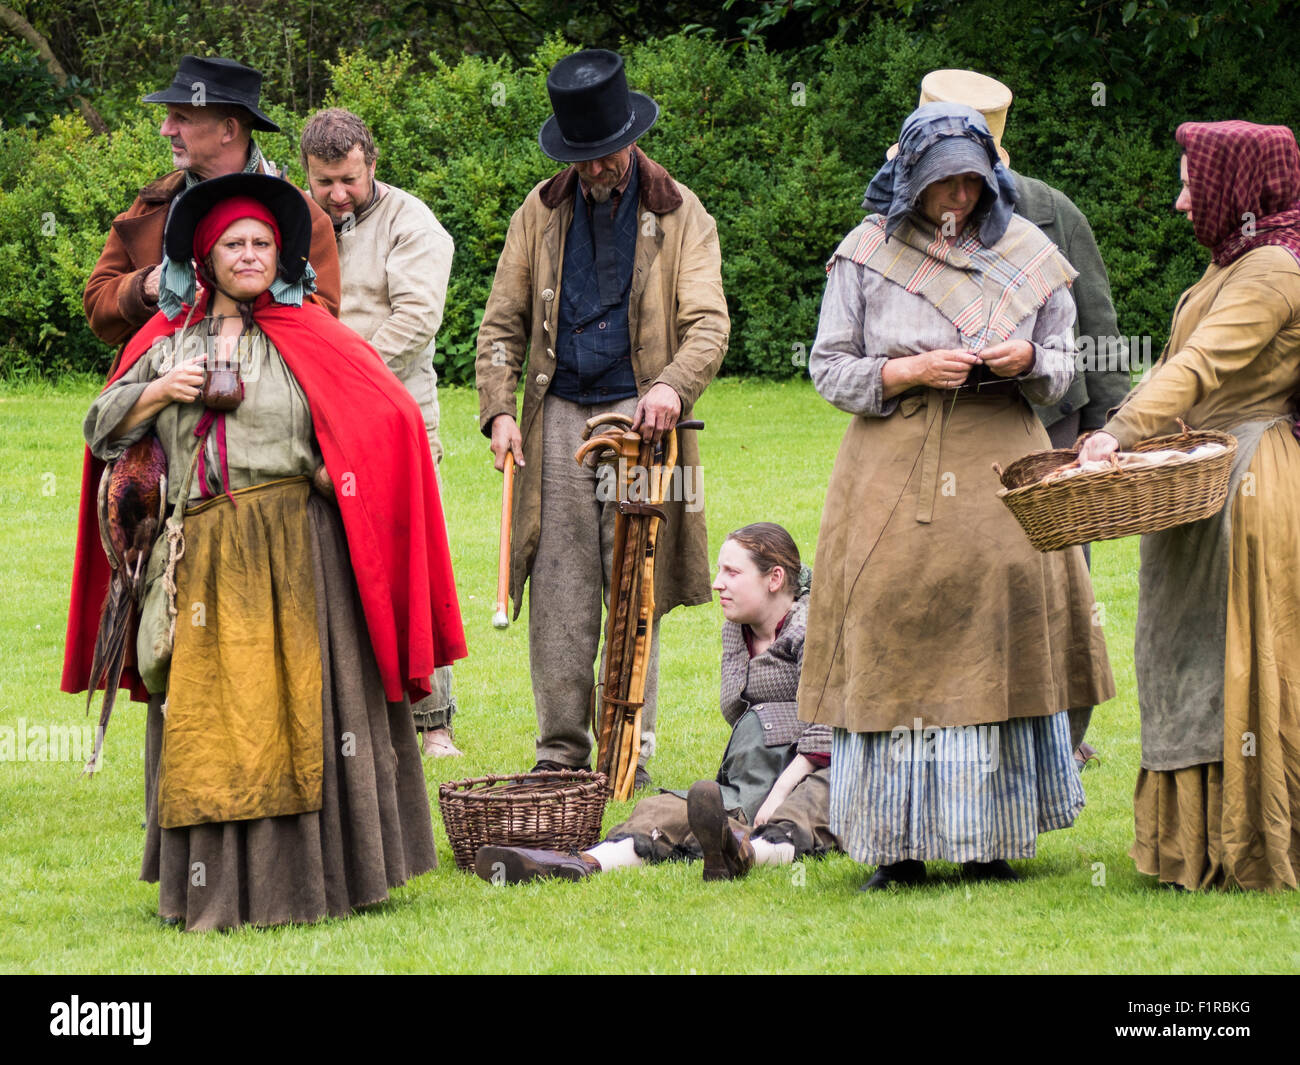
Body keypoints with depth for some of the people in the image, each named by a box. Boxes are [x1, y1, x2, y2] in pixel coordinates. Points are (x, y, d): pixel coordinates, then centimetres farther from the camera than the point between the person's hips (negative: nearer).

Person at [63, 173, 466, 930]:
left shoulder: (306, 335, 6)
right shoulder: (169, 341, 15)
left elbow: (389, 419, 2)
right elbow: (104, 427, 15)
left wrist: (332, 472, -7)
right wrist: (160, 391, -1)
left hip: (295, 549, -3)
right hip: (201, 555, 3)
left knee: (300, 704, -6)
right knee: (206, 714, -1)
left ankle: (316, 871, -1)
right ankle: (217, 886, 3)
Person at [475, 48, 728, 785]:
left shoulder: (680, 215, 3)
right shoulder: (542, 213, 12)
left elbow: (708, 322, -6)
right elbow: (503, 323, 14)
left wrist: (673, 386, -26)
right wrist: (498, 410, -1)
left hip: (638, 417, -2)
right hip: (558, 419, 2)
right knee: (558, 593, 0)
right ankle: (561, 748, 6)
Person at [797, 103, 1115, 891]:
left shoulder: (1027, 253, 8)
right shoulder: (867, 255, 2)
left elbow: (1063, 369, 12)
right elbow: (830, 369, 3)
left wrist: (1028, 362, -10)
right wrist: (910, 371, -13)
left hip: (1001, 470, 2)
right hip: (897, 473, -2)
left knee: (998, 641, -1)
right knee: (895, 646, -4)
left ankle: (990, 838, 7)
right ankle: (898, 844, 2)